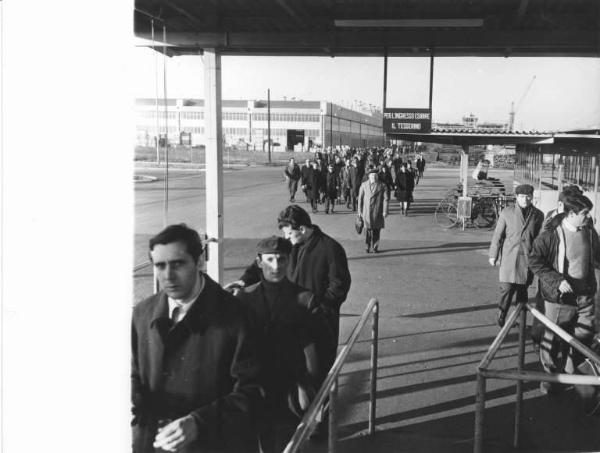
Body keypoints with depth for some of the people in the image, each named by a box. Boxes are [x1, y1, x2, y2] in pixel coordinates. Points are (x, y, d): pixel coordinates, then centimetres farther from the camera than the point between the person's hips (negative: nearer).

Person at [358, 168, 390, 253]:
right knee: (367, 228, -5)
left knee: (376, 230, 4)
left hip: (377, 212, 0)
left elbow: (386, 199, -1)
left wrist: (385, 211, -7)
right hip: (366, 211, 0)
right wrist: (359, 210, 7)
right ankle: (368, 246, 11)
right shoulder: (364, 185, 7)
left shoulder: (382, 186, 1)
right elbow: (360, 198, 10)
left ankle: (375, 247, 16)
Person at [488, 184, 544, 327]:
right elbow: (498, 235, 3)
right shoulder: (507, 213, 0)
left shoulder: (538, 215, 5)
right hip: (509, 256, -2)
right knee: (507, 287, -6)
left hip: (528, 258, 2)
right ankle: (502, 314, 14)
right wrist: (493, 255, 3)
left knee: (523, 288, 8)